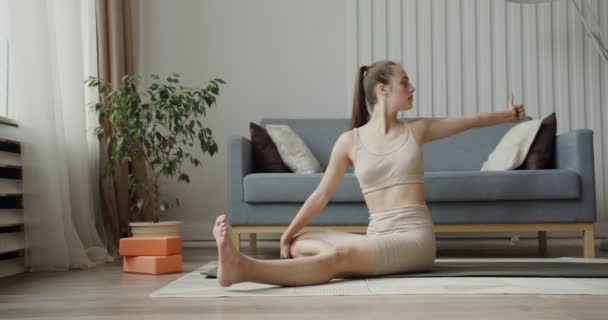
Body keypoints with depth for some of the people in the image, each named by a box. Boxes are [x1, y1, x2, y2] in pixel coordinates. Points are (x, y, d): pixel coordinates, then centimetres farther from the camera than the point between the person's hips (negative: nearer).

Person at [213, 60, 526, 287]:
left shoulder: (417, 130, 10)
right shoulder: (350, 141, 5)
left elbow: (470, 120, 24)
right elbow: (321, 195, 6)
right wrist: (288, 234, 1)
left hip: (413, 237, -3)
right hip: (377, 236, 3)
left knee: (339, 256, -32)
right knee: (301, 243, -14)